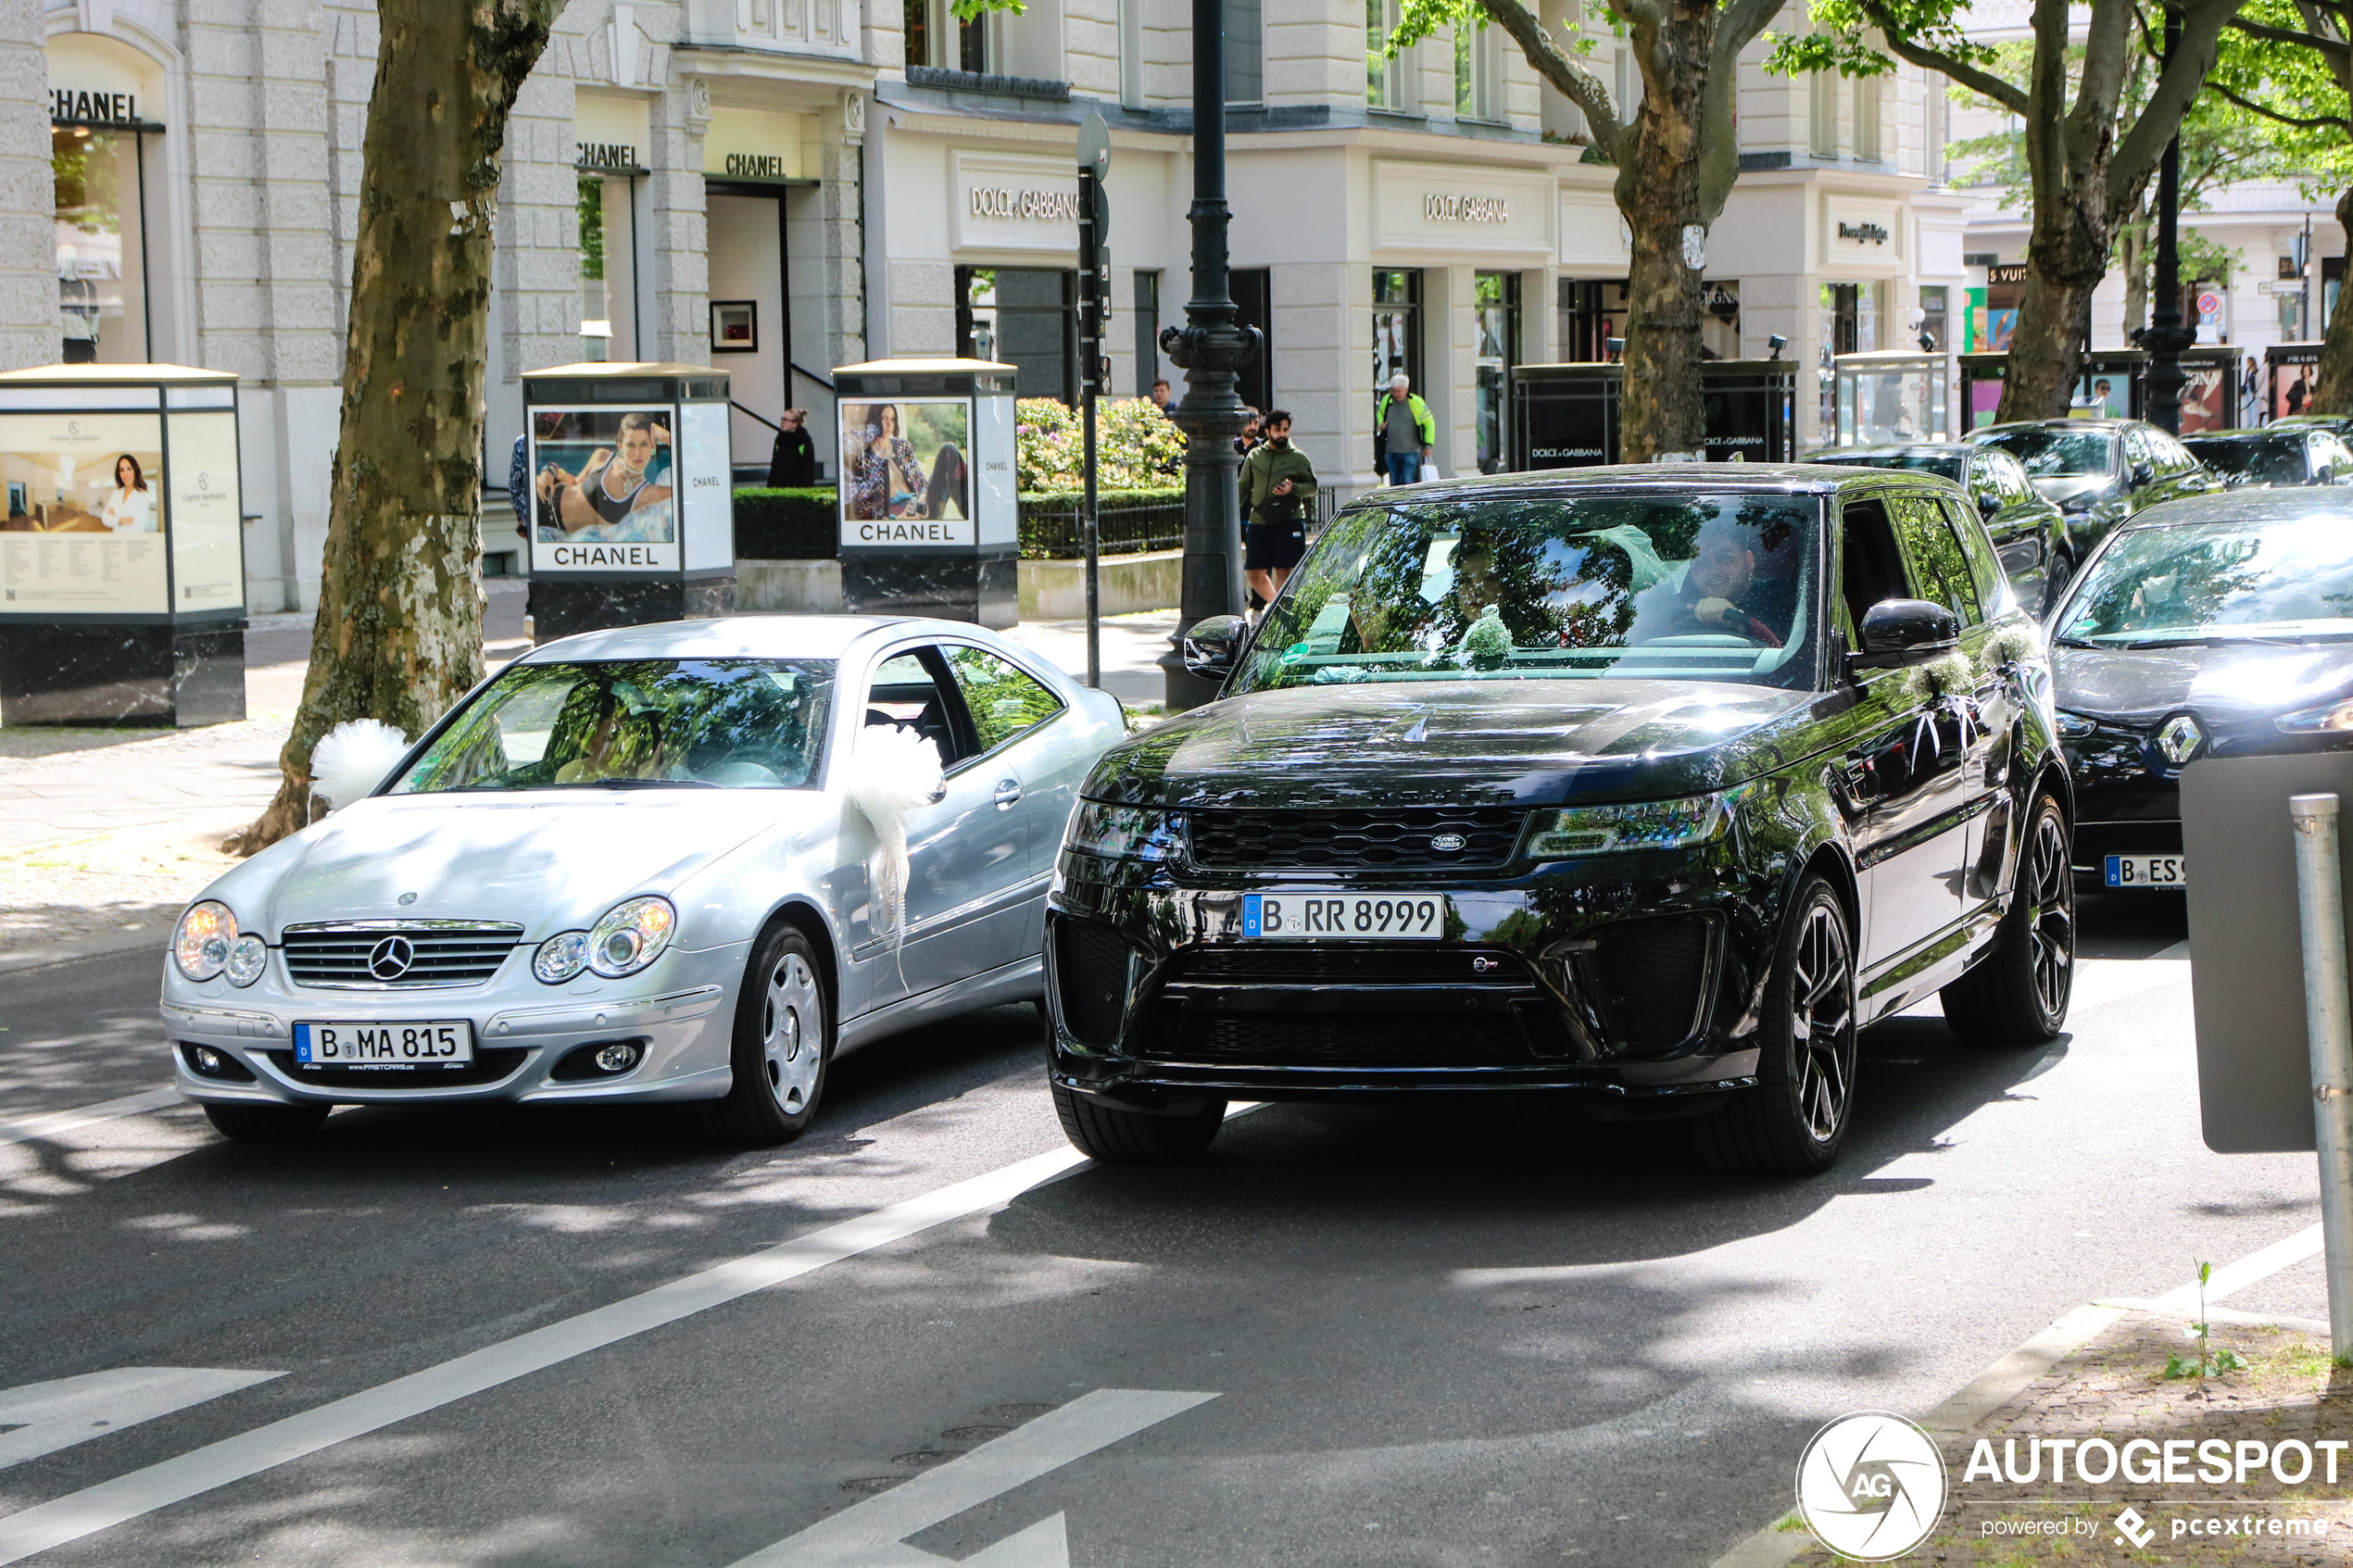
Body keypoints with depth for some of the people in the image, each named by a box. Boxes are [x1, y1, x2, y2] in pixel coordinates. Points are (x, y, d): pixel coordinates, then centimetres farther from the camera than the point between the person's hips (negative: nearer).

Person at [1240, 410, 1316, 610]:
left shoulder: (1298, 458, 5)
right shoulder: (1254, 456, 12)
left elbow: (1312, 487, 7)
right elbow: (1243, 488, 16)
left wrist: (1293, 488, -13)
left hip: (1288, 521, -3)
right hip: (1258, 523, 3)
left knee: (1283, 571, -6)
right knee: (1255, 573, 2)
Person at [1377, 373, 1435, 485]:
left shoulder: (1416, 402, -6)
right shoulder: (1386, 400, 5)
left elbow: (1429, 422, 2)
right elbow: (1380, 413, 27)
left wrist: (1428, 444, -4)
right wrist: (1380, 423, 4)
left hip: (1410, 452, -4)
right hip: (1391, 451, 4)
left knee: (1407, 482, -13)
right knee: (1395, 483, 7)